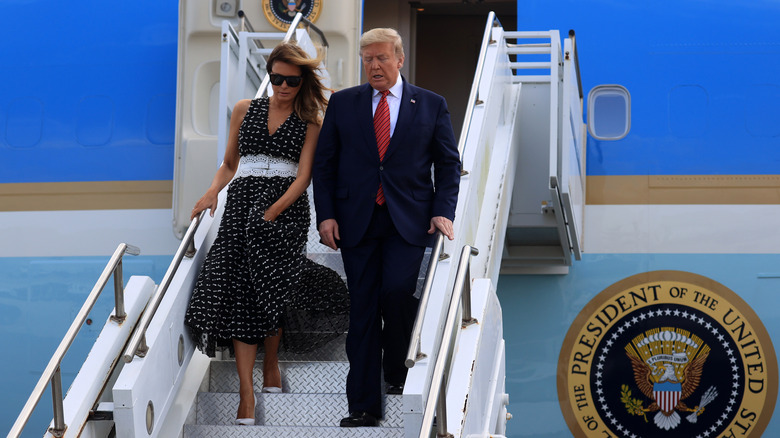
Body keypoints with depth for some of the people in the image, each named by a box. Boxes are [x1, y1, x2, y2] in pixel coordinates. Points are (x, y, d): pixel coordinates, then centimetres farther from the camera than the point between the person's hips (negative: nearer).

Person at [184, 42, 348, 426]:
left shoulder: (310, 121, 6)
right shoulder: (245, 110, 14)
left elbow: (303, 177, -2)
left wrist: (271, 212, -15)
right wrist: (213, 191, 1)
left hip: (286, 206, -2)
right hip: (242, 202, 2)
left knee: (268, 291, -17)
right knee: (238, 292, -11)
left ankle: (271, 362, 8)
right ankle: (246, 393, -15)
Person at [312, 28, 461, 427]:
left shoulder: (432, 105, 8)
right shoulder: (342, 103, 9)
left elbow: (449, 163, 9)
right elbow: (324, 162, 9)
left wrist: (443, 212, -4)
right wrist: (326, 215, -1)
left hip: (408, 221, -1)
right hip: (356, 221, 2)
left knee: (397, 292, -21)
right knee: (362, 311, 1)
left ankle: (397, 371, 6)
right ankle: (363, 406, 7)